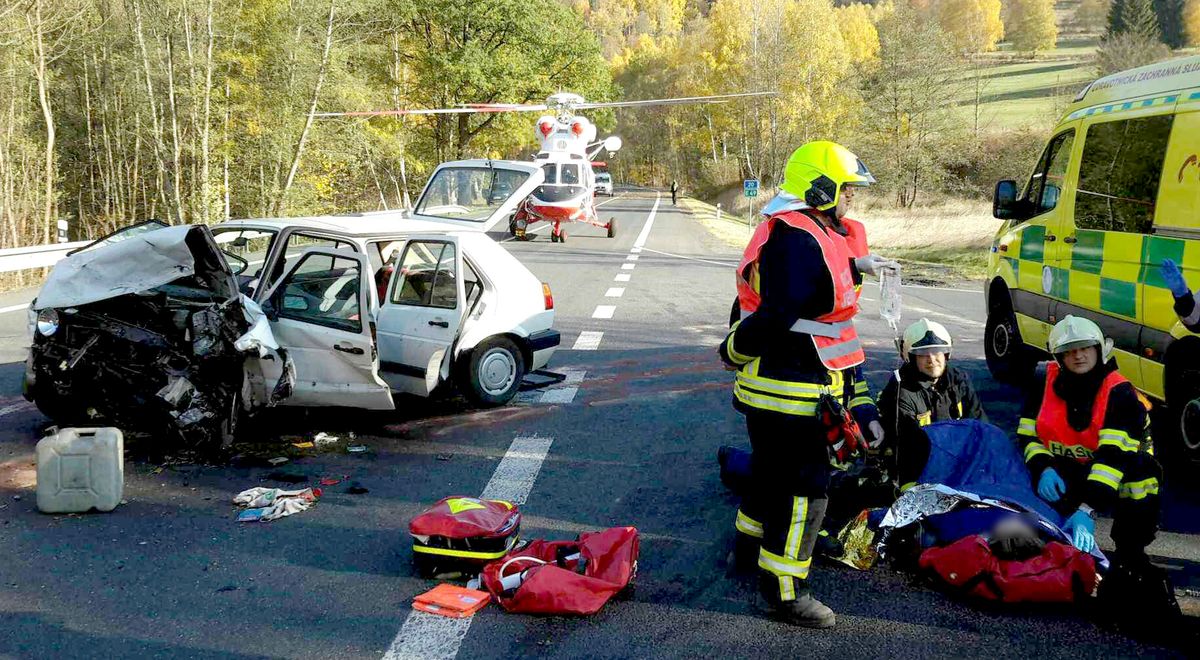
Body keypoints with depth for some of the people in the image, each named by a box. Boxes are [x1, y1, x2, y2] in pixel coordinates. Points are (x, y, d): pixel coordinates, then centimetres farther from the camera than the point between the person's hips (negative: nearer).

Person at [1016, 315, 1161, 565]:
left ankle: (1131, 558, -5)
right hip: (1063, 472, 2)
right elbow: (1027, 436, -4)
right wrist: (1043, 469, -26)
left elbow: (1114, 455, -32)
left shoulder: (1119, 393, -21)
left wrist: (1087, 510, -43)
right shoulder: (1045, 382, -9)